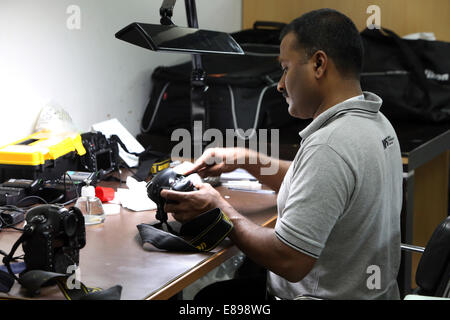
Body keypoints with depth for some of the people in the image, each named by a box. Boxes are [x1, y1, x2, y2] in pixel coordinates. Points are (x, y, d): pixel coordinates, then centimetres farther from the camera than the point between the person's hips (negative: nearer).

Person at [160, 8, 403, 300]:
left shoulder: (328, 147, -28)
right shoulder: (376, 122, 4)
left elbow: (288, 261, -29)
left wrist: (219, 210, -15)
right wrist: (245, 159, 12)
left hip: (325, 296, -9)